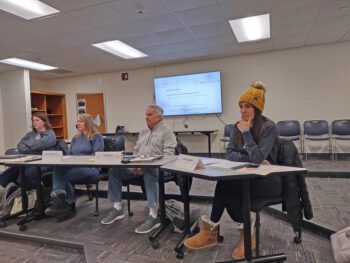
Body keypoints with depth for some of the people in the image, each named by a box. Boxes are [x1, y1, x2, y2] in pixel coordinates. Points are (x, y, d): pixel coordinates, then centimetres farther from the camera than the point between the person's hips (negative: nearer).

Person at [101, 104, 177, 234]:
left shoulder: (166, 131, 0)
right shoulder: (143, 132, 23)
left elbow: (168, 154, -12)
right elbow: (136, 151, 23)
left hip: (156, 167, -7)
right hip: (138, 165, 8)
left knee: (148, 173, -41)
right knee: (114, 171, -8)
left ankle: (153, 216, -36)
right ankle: (117, 209, 1)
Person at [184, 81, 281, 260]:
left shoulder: (269, 127, -13)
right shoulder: (238, 126, 7)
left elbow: (258, 158, -24)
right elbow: (229, 154, 1)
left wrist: (246, 132, -19)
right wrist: (250, 158, -15)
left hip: (268, 180, -5)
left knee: (225, 184, -30)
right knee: (224, 183, -29)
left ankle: (212, 230, -11)